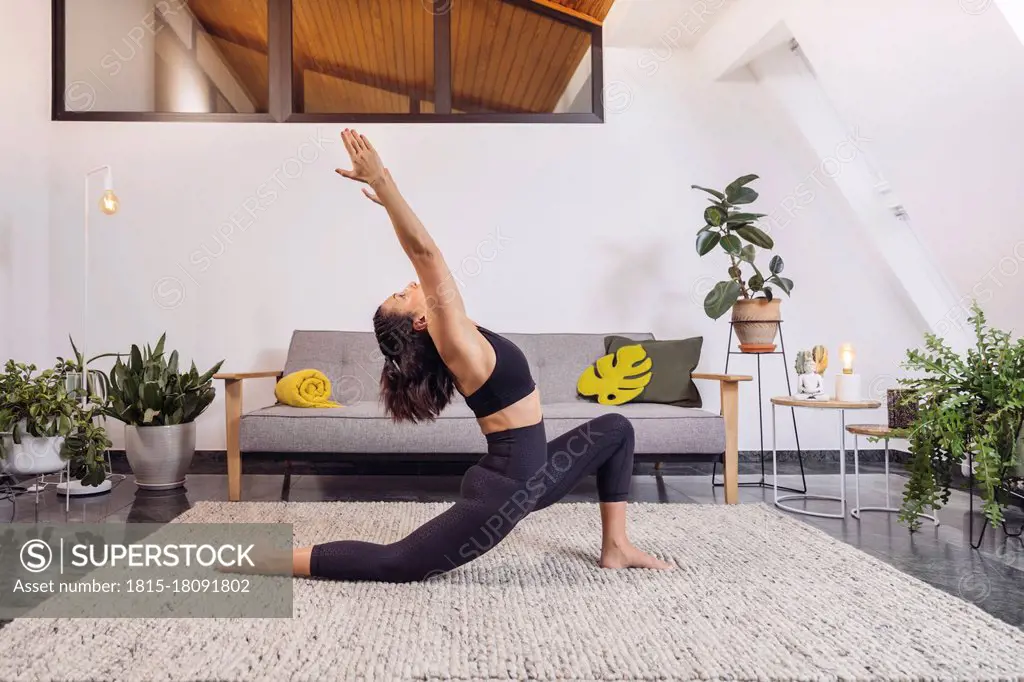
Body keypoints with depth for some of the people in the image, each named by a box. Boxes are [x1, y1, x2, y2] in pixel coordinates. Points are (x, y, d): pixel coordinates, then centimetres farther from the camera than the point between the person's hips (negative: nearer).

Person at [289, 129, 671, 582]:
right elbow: (424, 252, -26)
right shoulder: (454, 341, -17)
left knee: (615, 430, 20)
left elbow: (425, 256, 13)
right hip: (506, 490, -10)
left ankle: (615, 548, 19)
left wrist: (389, 196, 18)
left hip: (527, 476, 10)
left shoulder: (457, 339, 7)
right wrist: (381, 181, -28)